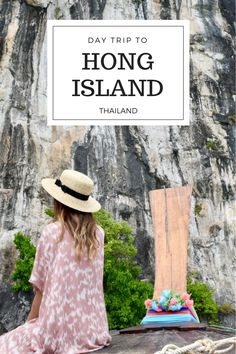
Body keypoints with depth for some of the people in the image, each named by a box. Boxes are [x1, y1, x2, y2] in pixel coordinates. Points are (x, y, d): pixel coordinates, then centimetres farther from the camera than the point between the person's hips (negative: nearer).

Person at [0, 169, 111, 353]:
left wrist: (30, 323, 9)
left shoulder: (51, 232, -7)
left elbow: (41, 287, -2)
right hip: (94, 330, 5)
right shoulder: (98, 233, 4)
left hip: (61, 331, -5)